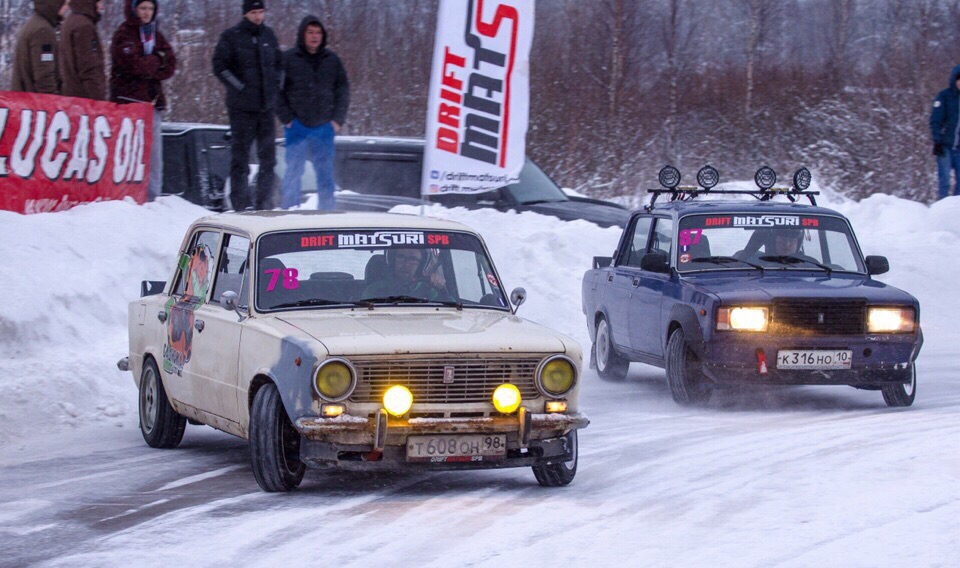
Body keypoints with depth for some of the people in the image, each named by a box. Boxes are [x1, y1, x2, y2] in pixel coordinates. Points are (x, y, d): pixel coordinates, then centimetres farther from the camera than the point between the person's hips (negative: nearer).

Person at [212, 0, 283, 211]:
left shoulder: (268, 35, 11)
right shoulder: (231, 37, -5)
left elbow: (279, 63, 24)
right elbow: (219, 66, -7)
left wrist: (274, 83, 9)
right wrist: (240, 88, -13)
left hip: (266, 106, 5)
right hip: (242, 107, -5)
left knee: (268, 157, 6)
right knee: (240, 156, -3)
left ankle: (263, 203, 13)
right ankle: (240, 205, -1)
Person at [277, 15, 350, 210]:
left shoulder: (332, 60, 8)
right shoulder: (288, 59, -2)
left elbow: (343, 91, 11)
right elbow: (276, 91, -1)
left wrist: (338, 119, 2)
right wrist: (287, 118, -8)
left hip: (324, 127, 3)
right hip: (297, 126, -3)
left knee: (325, 173, 7)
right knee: (293, 171, -4)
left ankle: (327, 213, 14)